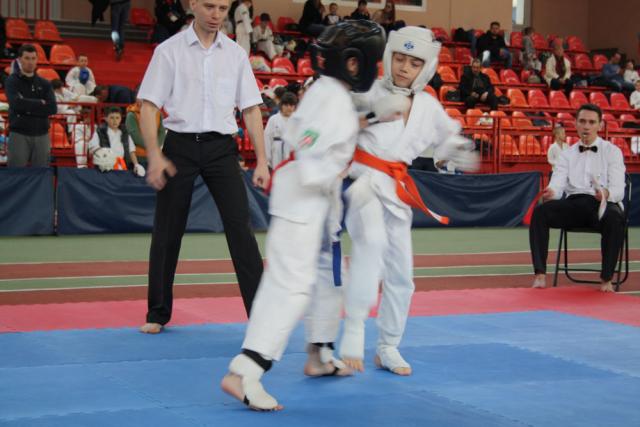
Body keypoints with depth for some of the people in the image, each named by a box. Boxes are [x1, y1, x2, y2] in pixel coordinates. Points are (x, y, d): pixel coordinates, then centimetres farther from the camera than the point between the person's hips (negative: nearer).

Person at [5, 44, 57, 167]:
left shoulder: (44, 84, 10)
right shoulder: (12, 81, 1)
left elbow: (52, 108, -5)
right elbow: (16, 103, -17)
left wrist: (28, 107, -11)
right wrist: (40, 103, -8)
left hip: (41, 135, 3)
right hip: (19, 135, -3)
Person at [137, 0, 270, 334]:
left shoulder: (236, 54, 8)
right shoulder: (169, 50, 0)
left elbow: (251, 109, 8)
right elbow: (148, 107, -3)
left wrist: (262, 161, 0)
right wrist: (155, 155, -15)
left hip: (221, 147, 1)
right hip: (180, 146, -1)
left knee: (240, 227, -6)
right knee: (167, 233, 6)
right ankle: (158, 314, 21)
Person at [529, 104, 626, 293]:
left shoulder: (612, 152, 7)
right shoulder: (567, 154, 17)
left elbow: (618, 190, -4)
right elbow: (557, 184, 3)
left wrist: (605, 194, -29)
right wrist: (550, 192, -23)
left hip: (603, 205, -2)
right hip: (573, 204, 2)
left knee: (615, 217, -38)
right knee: (540, 211, -26)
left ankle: (607, 279, -28)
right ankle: (540, 275, -31)